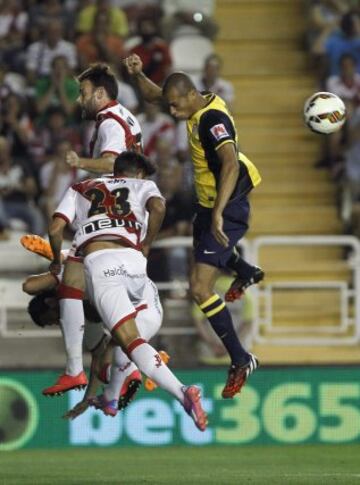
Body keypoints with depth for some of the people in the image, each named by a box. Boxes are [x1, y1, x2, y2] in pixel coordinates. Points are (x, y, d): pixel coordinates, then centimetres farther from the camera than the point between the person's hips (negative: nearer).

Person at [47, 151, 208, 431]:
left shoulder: (79, 189, 29)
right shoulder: (143, 185, 25)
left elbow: (55, 230, 16)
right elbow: (158, 207, 0)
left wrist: (57, 262, 33)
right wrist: (146, 246, 12)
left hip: (98, 262, -2)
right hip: (133, 260, 2)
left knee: (129, 340, -15)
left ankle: (181, 393, -33)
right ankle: (111, 399, 32)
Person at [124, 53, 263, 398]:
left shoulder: (214, 121, -31)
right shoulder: (198, 105, -4)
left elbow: (231, 164, -46)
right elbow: (153, 96, 13)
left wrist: (218, 214, -56)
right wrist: (138, 75, -9)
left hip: (227, 210, -10)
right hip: (208, 204, 10)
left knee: (200, 289, -17)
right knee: (202, 245, 40)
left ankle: (241, 360, -8)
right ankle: (247, 273, 70)